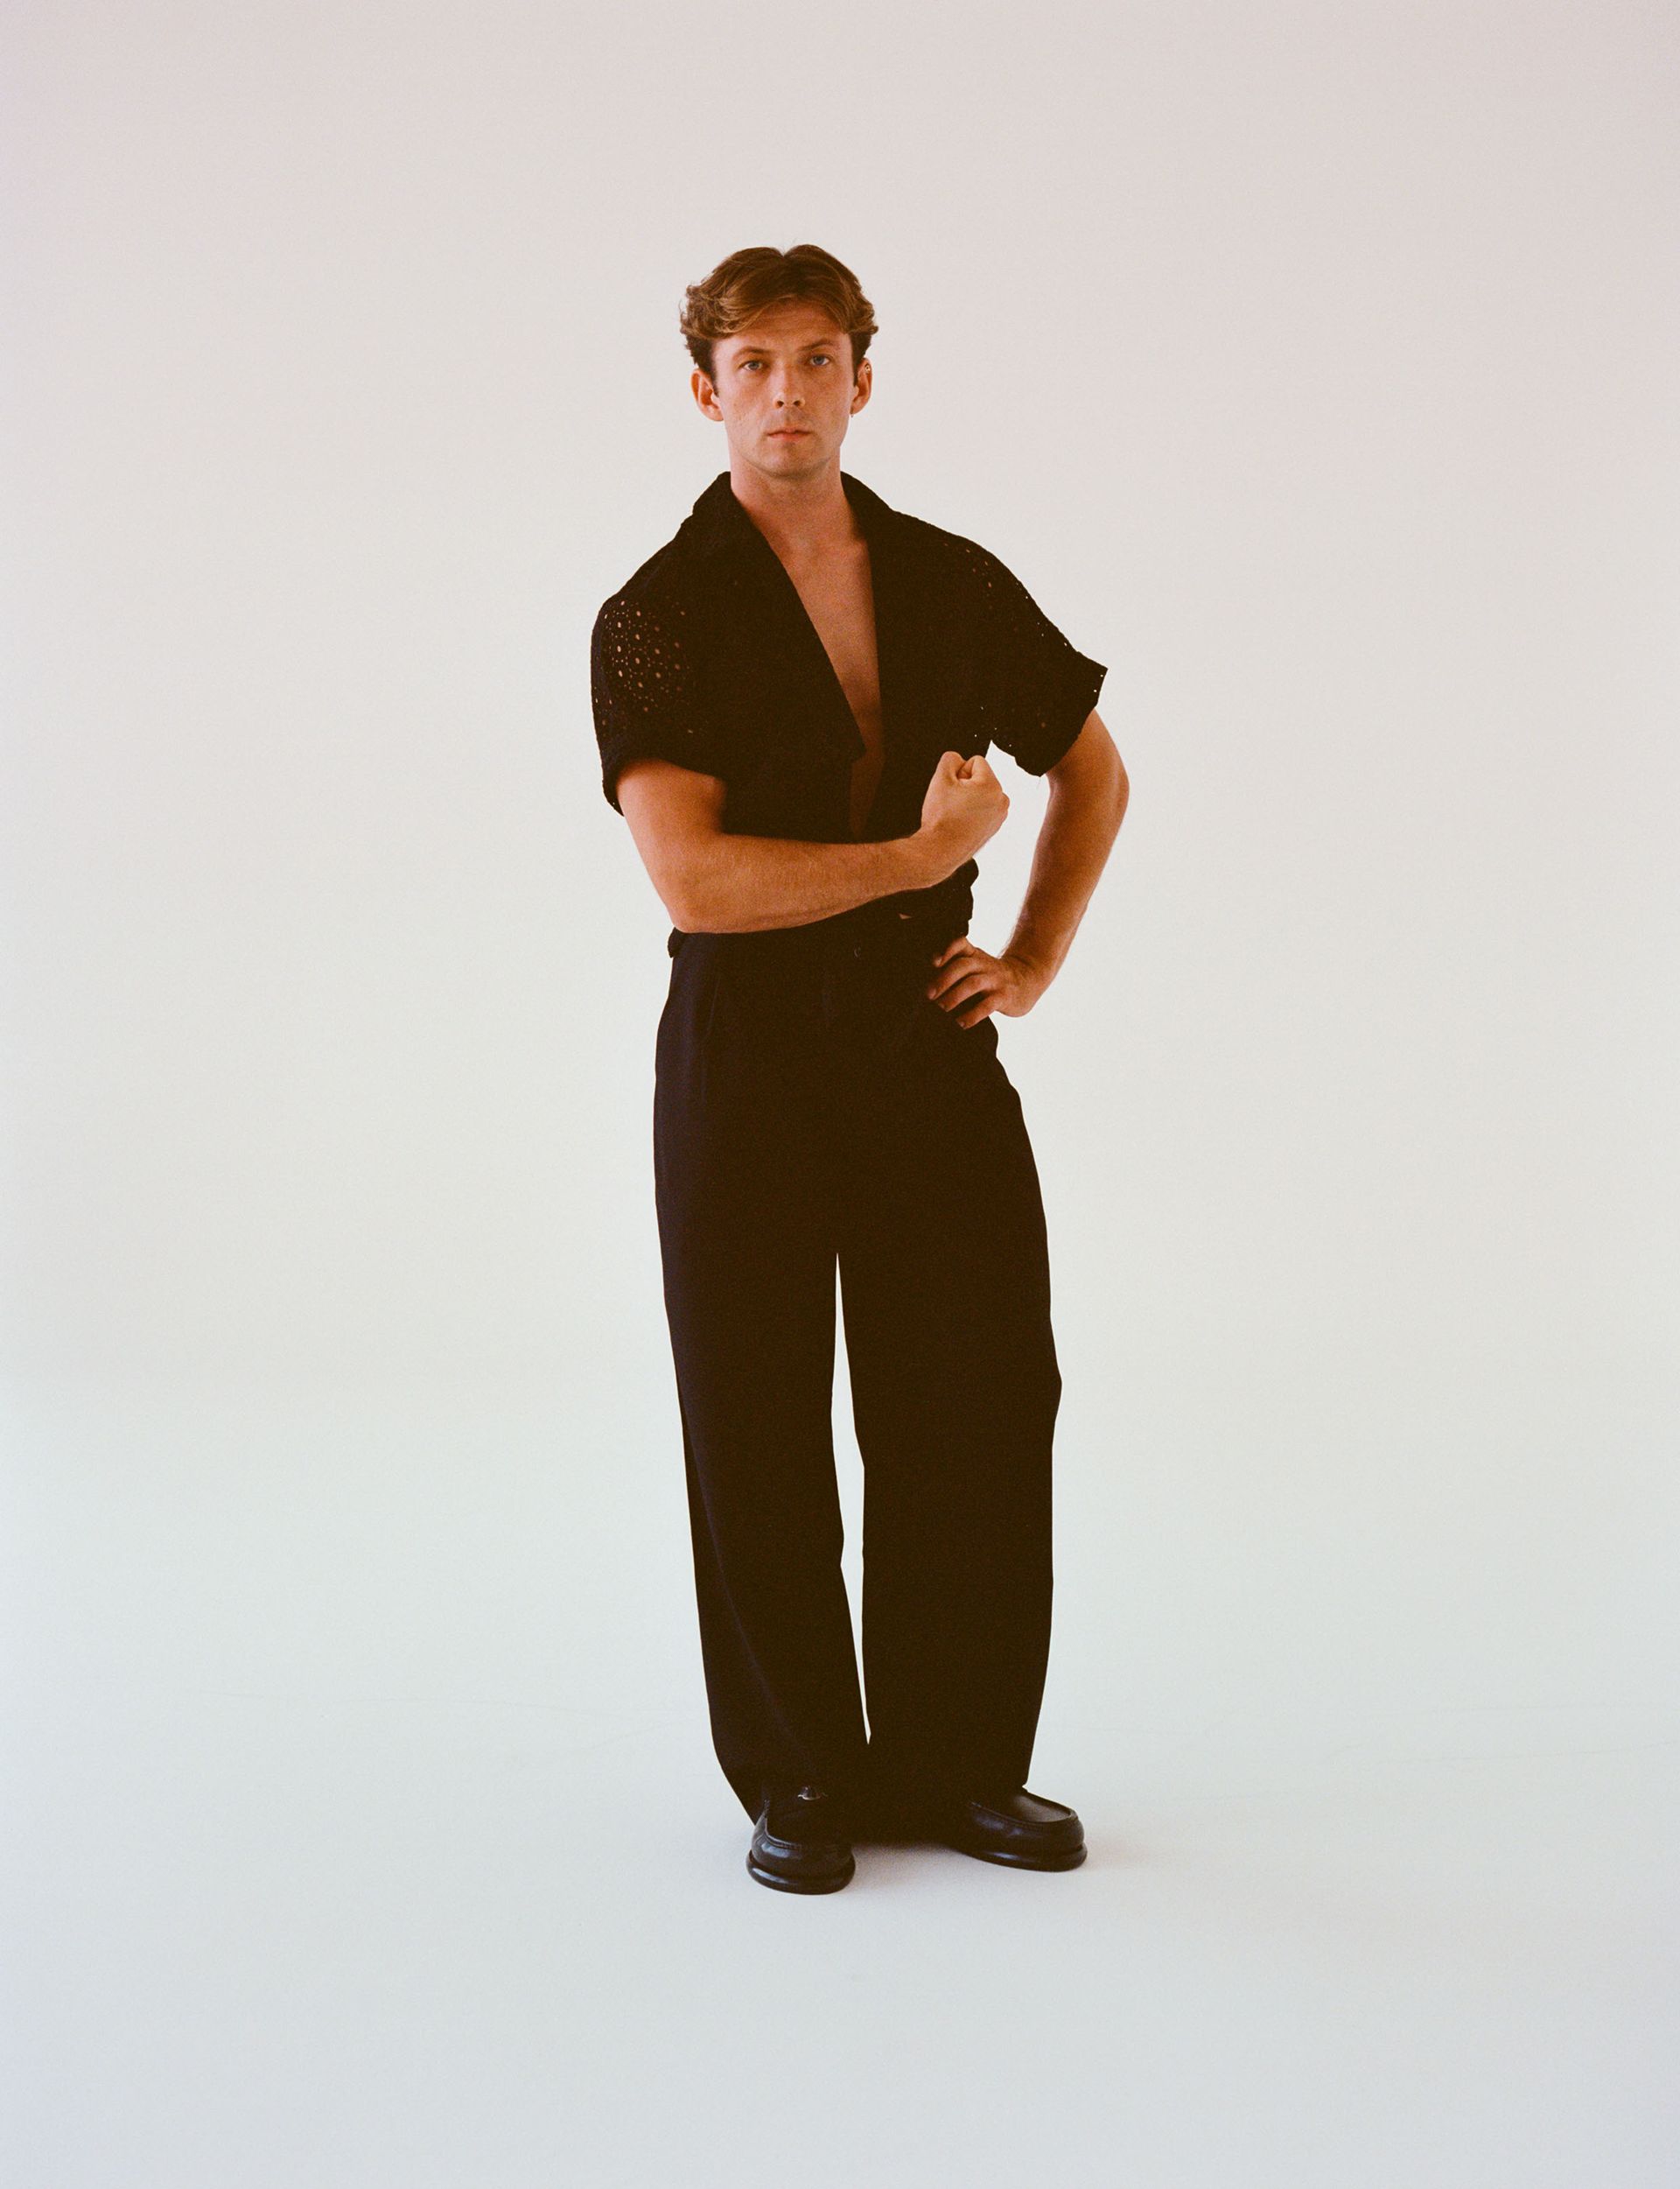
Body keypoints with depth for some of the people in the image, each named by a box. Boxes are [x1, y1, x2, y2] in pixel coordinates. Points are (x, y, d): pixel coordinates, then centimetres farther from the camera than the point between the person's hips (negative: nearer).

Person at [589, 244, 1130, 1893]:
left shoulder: (956, 585, 7)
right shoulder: (657, 620, -5)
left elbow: (1092, 772, 22)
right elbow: (695, 881, -17)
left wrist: (1036, 959, 11)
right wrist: (919, 853, -12)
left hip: (930, 1047, 3)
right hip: (748, 1060, -3)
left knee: (979, 1414, 5)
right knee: (760, 1438, 4)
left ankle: (957, 1766, 21)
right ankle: (798, 1782, 20)